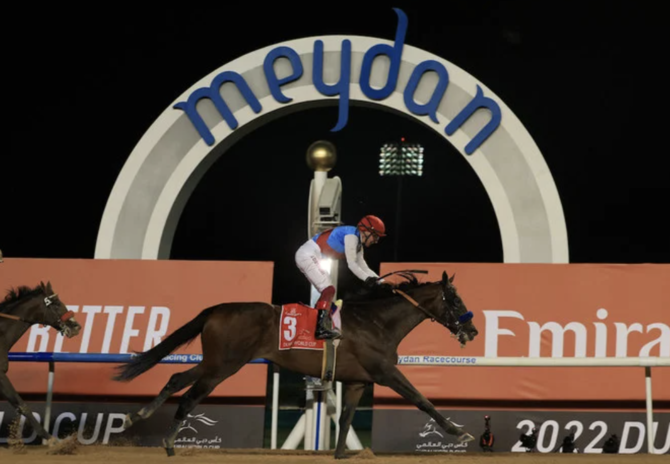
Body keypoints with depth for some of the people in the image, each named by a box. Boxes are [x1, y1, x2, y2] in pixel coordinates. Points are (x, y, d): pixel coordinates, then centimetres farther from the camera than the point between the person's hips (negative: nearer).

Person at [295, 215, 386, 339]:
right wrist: (367, 279, -17)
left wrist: (381, 281, 10)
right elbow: (351, 264, -18)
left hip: (307, 257, 11)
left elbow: (363, 267, 17)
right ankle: (319, 328, -23)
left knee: (327, 292, 11)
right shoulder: (351, 236, -14)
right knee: (328, 290, -16)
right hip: (308, 255, -11)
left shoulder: (358, 244, 16)